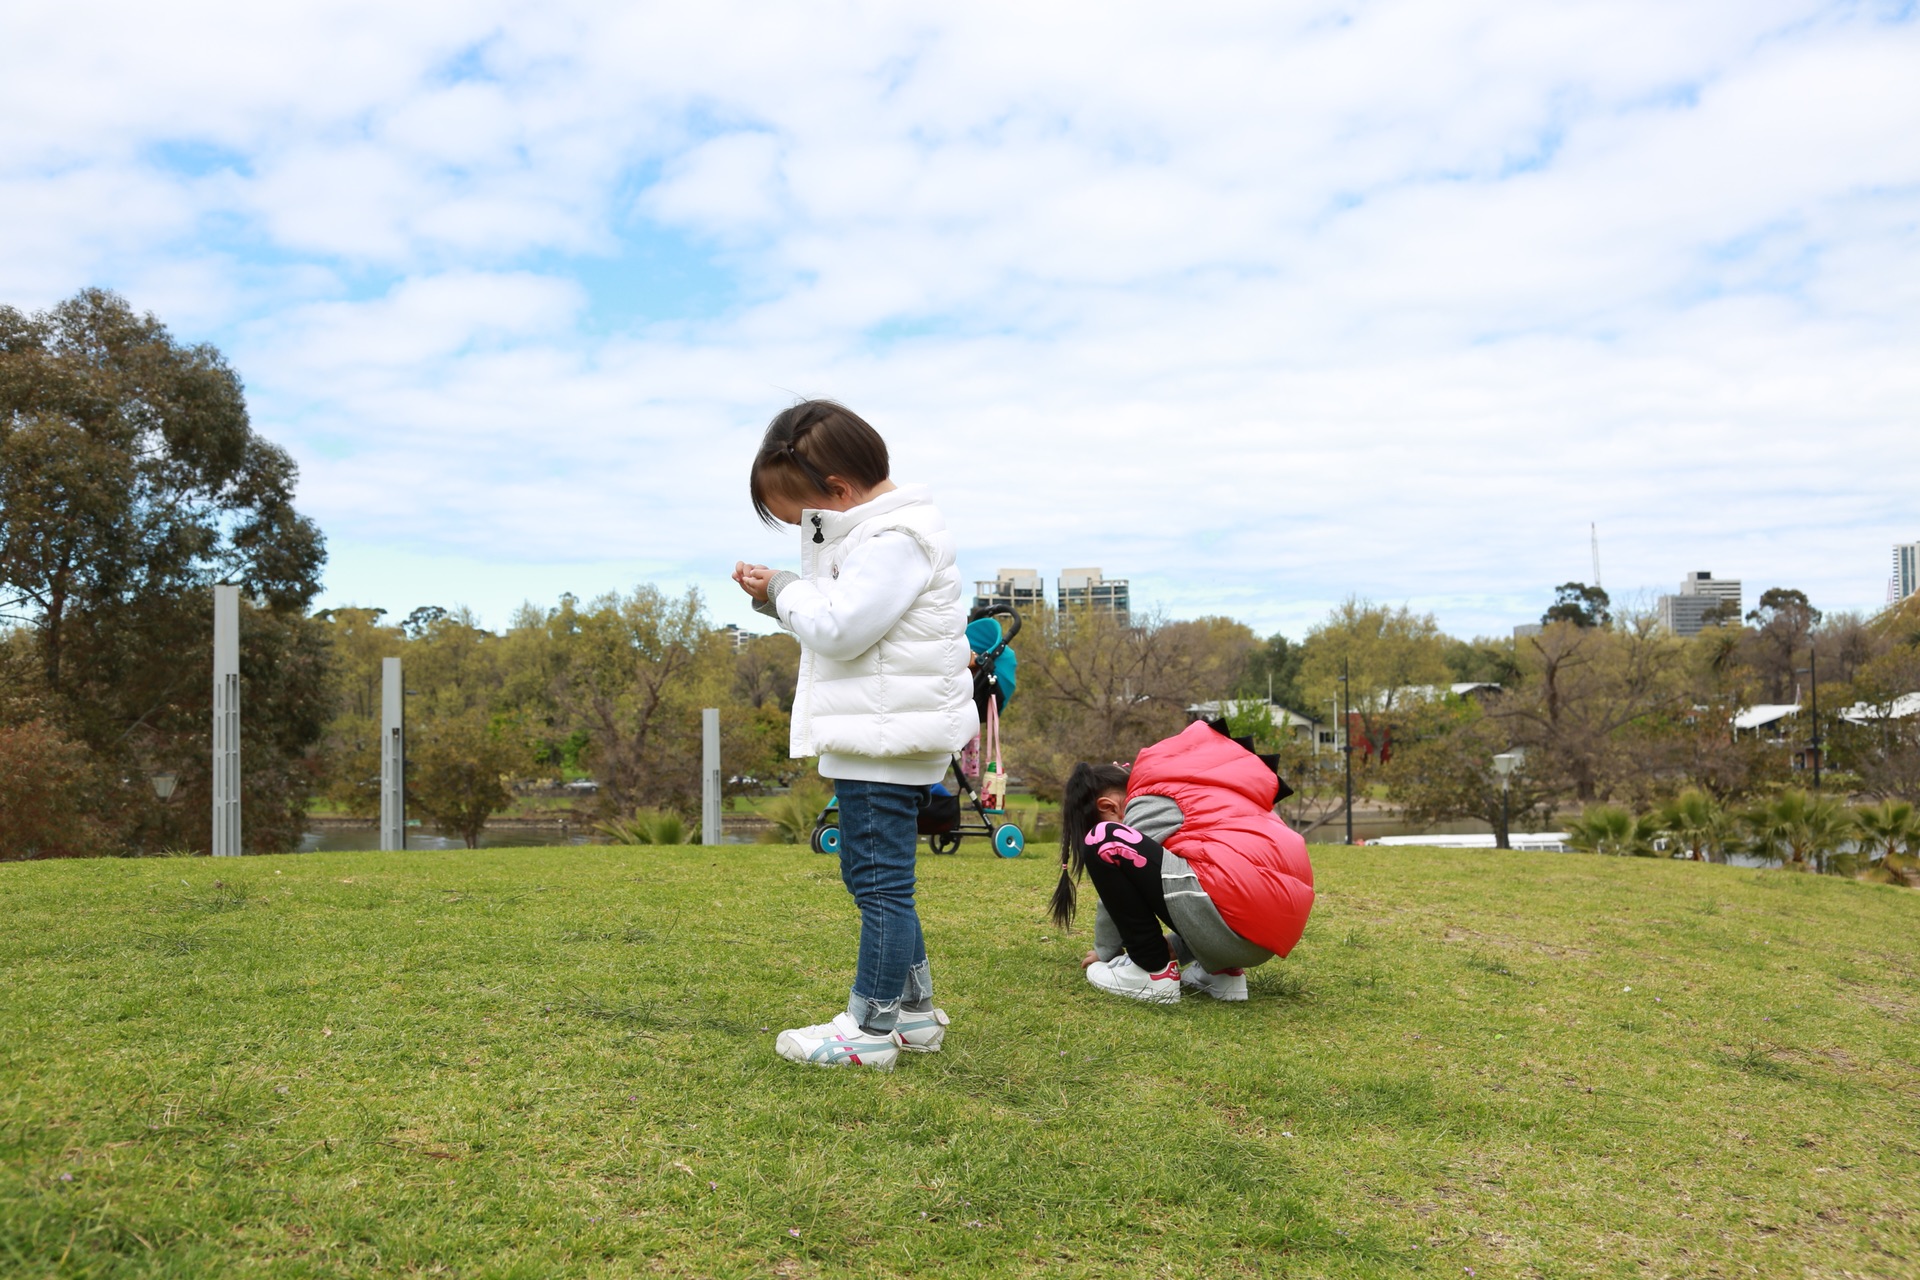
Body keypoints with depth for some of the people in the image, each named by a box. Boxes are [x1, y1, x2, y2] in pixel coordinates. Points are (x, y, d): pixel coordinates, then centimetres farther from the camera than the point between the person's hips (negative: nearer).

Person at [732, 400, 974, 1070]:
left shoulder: (895, 539, -18)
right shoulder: (868, 530, 16)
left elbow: (839, 628, -24)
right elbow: (837, 622, 21)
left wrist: (788, 589, -7)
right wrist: (776, 595, 7)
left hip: (888, 739, -11)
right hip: (872, 734, 11)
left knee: (880, 879, -4)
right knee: (872, 875, 17)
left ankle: (870, 1027, 5)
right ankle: (913, 1008, 27)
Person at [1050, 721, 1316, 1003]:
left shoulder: (1153, 802, 1)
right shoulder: (1188, 790, 28)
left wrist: (1105, 952, 19)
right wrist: (1175, 948, 31)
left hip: (1234, 922, -10)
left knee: (1105, 843, -6)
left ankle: (1154, 970, 1)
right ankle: (1221, 970, 18)